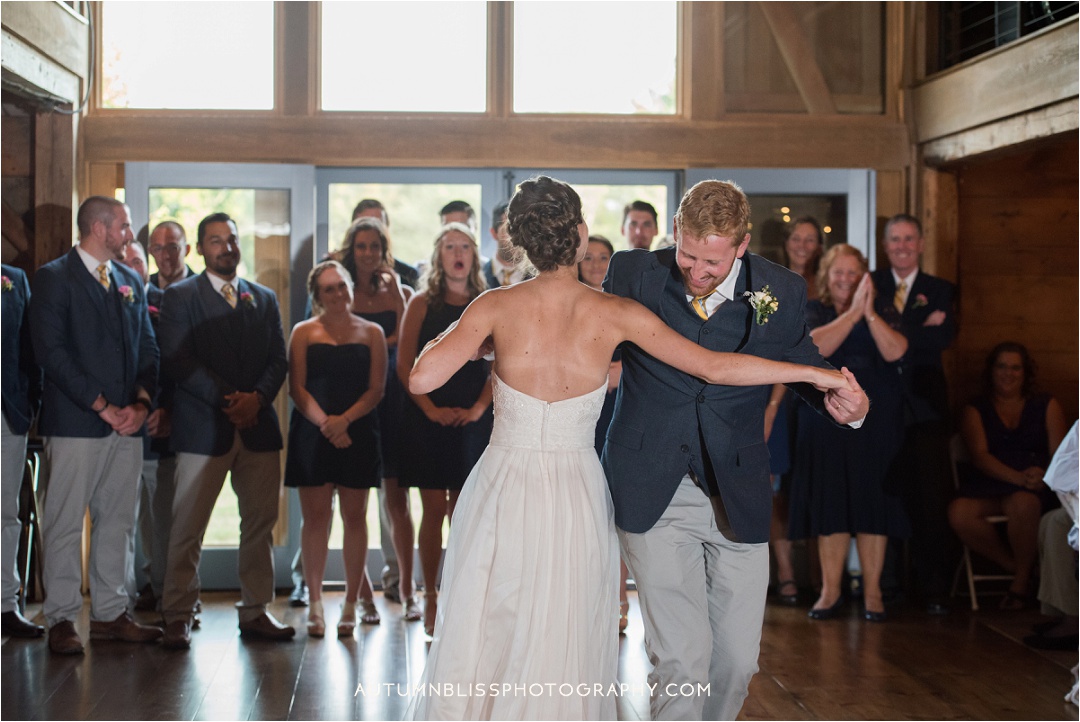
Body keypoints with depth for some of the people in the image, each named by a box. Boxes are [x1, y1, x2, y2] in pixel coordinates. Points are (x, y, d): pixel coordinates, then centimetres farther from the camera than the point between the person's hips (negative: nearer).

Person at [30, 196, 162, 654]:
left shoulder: (131, 281, 18)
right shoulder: (54, 278, -2)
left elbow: (147, 349, 17)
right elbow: (51, 353, -10)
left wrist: (141, 402, -1)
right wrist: (101, 406, -13)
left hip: (127, 423, 6)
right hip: (75, 422, -6)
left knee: (118, 521, 8)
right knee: (64, 522, -3)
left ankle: (110, 613, 15)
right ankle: (61, 619, 3)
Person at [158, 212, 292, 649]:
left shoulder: (264, 299, 17)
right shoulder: (180, 296, 3)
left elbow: (279, 360, 10)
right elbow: (177, 360, -8)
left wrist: (257, 397, -9)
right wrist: (226, 400, -14)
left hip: (258, 426, 4)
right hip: (202, 428, -4)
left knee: (260, 523, 6)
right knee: (187, 526, -3)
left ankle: (255, 612, 15)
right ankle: (177, 616, 3)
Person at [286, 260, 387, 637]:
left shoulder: (371, 333, 8)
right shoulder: (304, 333, 8)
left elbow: (376, 389, 1)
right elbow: (297, 387, 0)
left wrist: (344, 420, -14)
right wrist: (323, 423, -15)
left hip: (358, 433, 0)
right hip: (312, 434, 0)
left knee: (354, 516, 2)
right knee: (315, 516, 0)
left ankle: (350, 604, 8)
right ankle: (315, 603, 7)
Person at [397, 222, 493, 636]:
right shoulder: (422, 304, 4)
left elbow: (498, 367, 6)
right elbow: (405, 367, 0)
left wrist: (478, 408, -8)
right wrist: (432, 410, -10)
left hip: (473, 421, 1)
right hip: (429, 419, -1)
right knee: (434, 509, -2)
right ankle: (430, 597, 7)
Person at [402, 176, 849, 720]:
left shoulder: (496, 306, -7)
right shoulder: (615, 314, -6)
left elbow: (420, 380, -14)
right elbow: (714, 367, -6)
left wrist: (460, 336, 6)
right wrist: (817, 373, 2)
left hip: (502, 496, 0)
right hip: (575, 502, 0)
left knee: (479, 650, 11)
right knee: (563, 660, 10)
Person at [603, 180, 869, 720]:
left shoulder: (780, 292, -5)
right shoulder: (633, 275, -7)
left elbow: (806, 367, 11)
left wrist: (846, 405, -12)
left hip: (737, 502, 2)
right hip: (653, 495, -2)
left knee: (736, 660, 10)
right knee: (682, 656, -11)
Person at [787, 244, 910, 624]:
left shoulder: (882, 313, 9)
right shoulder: (814, 311, 7)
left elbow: (895, 352, -9)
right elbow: (817, 346, -14)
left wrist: (869, 312, -17)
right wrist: (853, 311, -16)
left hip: (875, 422, 0)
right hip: (826, 419, 0)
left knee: (872, 504, -1)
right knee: (830, 505, 1)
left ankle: (872, 592, 7)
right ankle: (830, 590, 9)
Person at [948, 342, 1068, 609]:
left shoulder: (1046, 406, 17)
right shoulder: (975, 411, 16)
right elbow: (980, 456, -1)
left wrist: (1045, 476, -20)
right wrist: (1017, 477, -20)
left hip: (1034, 488, -1)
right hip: (987, 486, 1)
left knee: (1022, 503, -38)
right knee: (959, 513, -32)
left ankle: (1022, 578, -14)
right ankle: (1012, 564, -10)